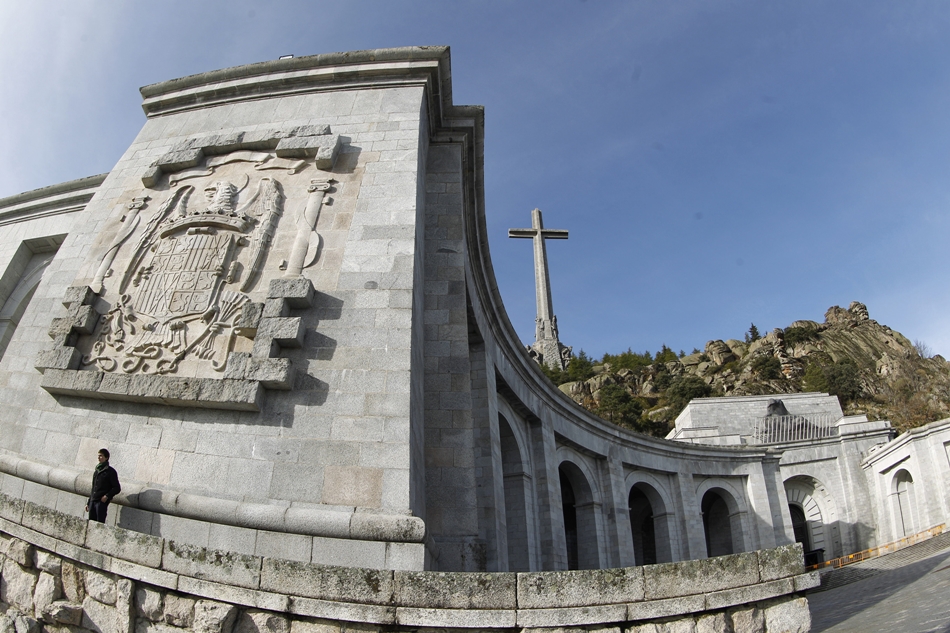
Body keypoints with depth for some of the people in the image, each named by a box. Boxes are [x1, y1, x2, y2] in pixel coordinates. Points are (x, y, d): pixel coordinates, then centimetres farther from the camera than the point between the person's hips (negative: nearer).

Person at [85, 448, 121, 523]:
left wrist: (107, 496, -17)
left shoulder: (110, 471, -1)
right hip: (92, 501, 7)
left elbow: (117, 488, -5)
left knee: (100, 523, -10)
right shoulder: (96, 471, 19)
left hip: (102, 501, -7)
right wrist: (88, 503, 20)